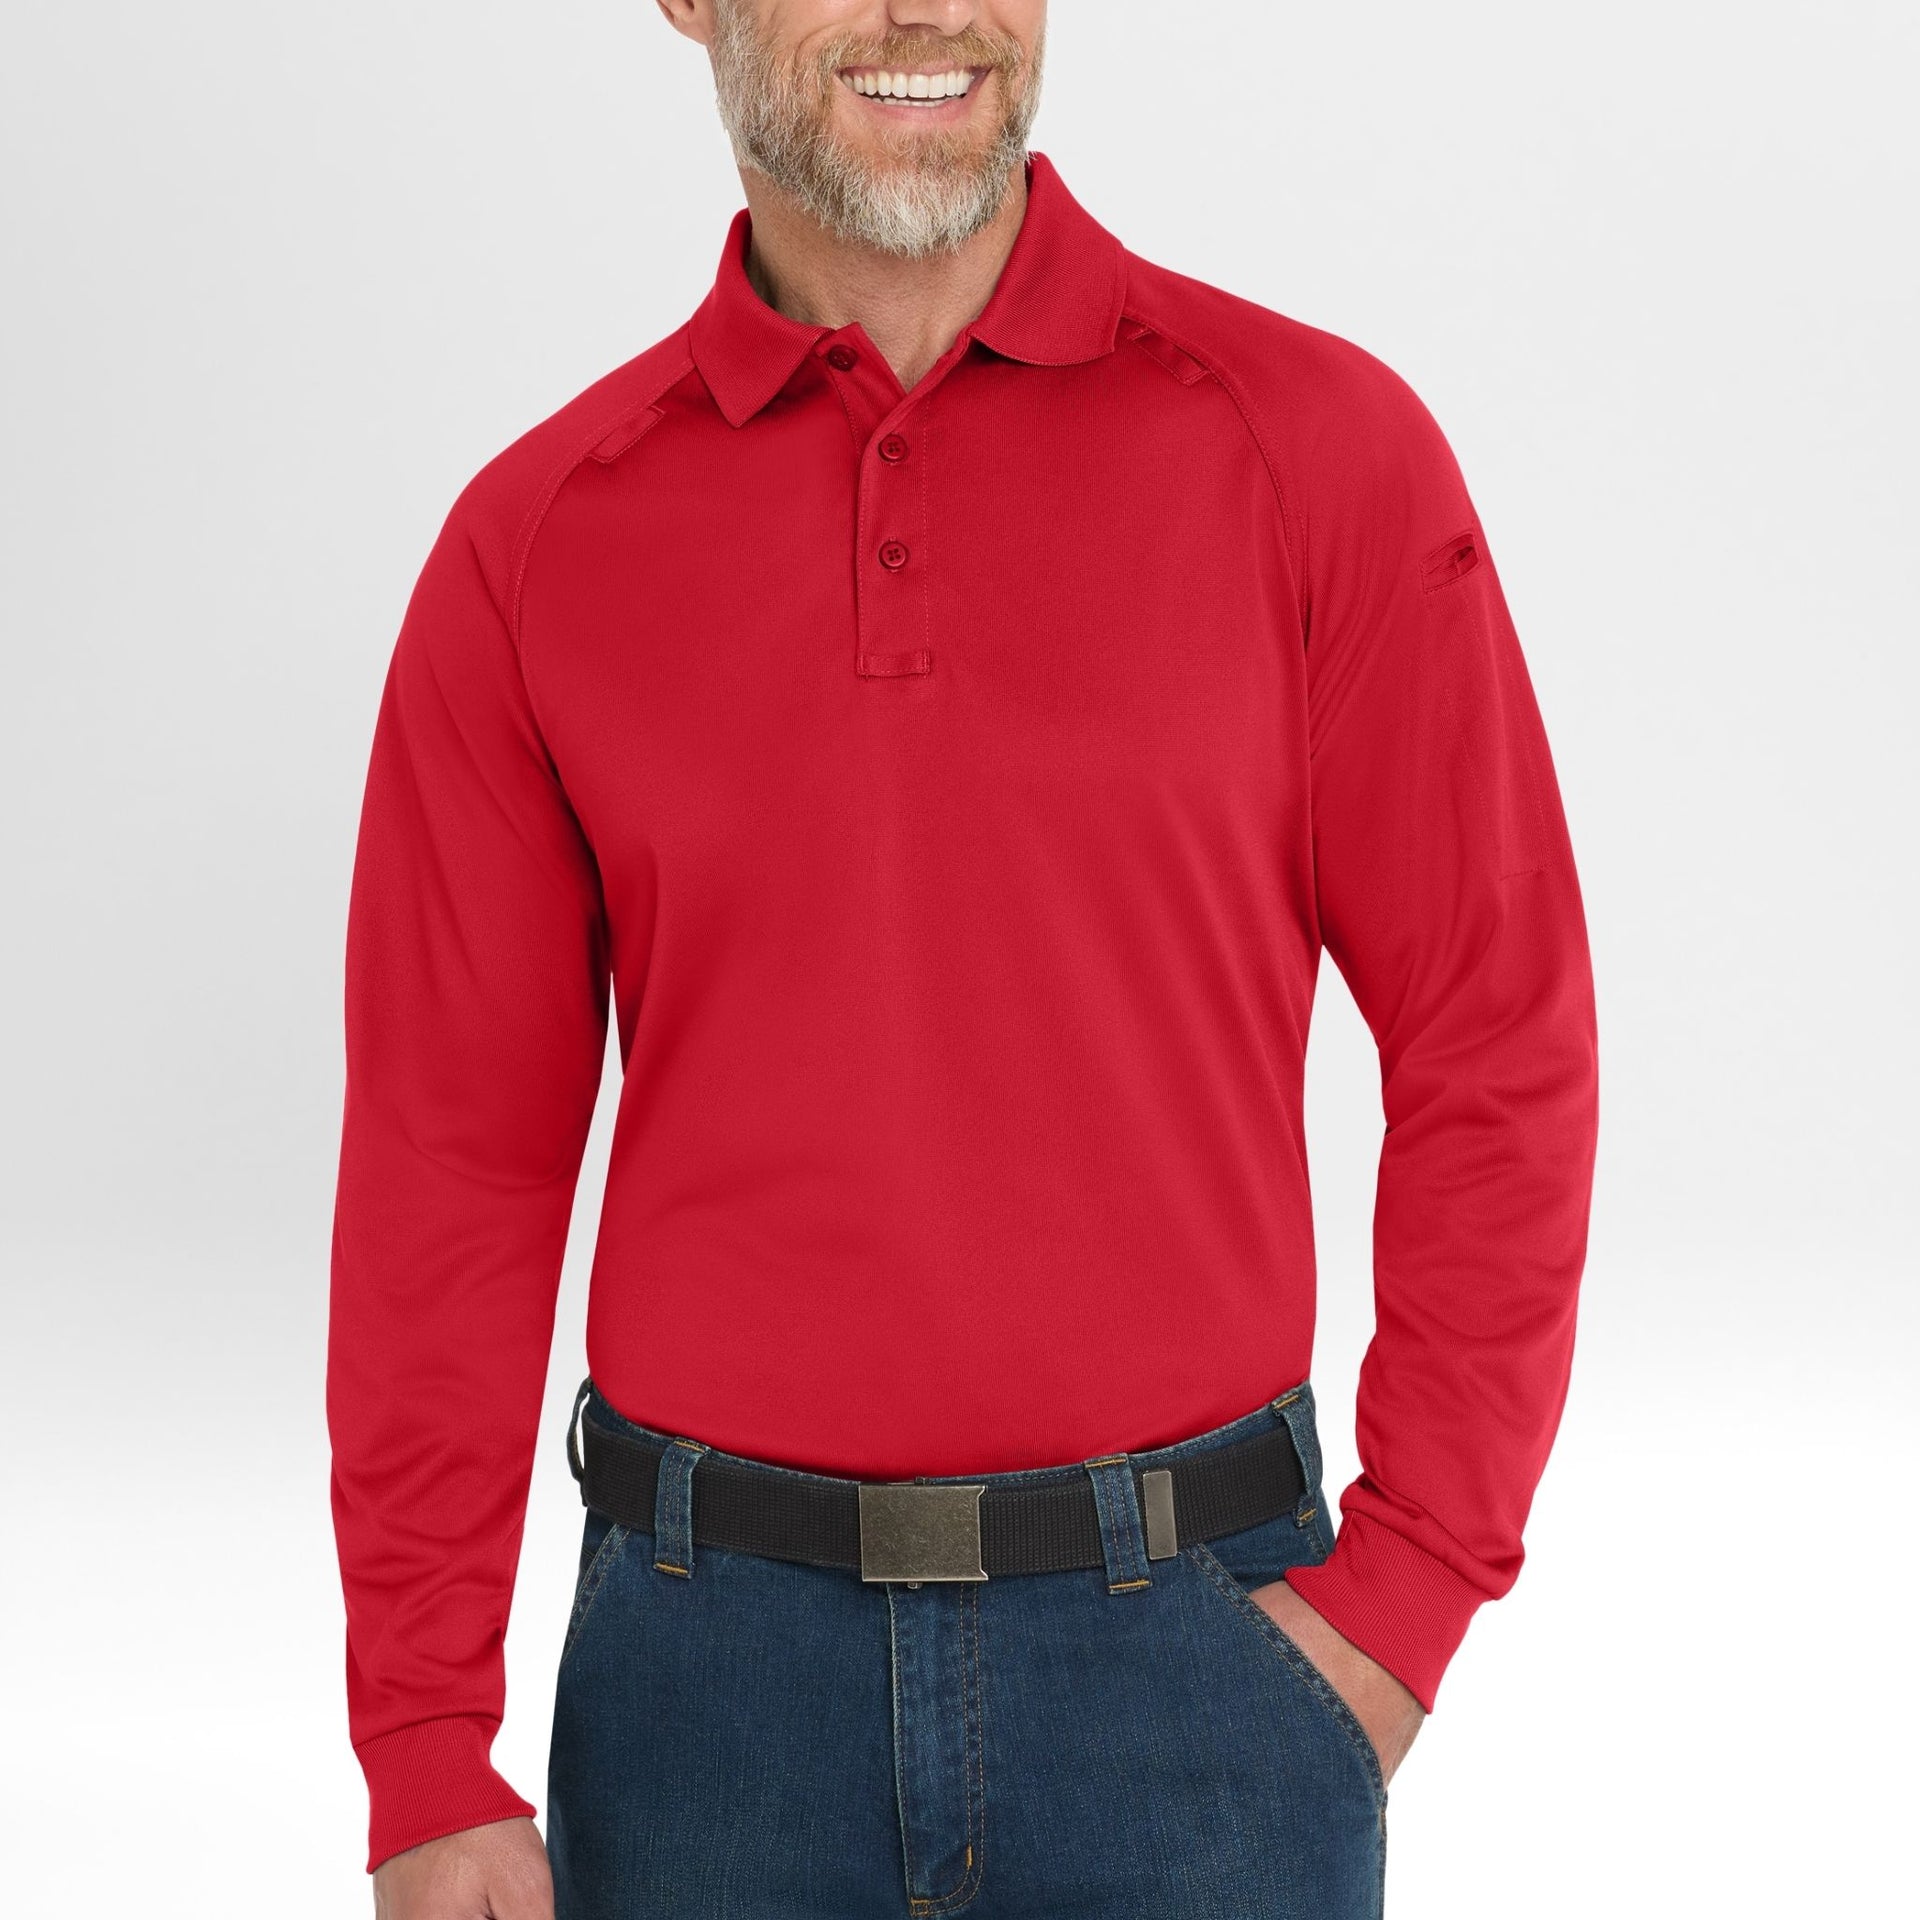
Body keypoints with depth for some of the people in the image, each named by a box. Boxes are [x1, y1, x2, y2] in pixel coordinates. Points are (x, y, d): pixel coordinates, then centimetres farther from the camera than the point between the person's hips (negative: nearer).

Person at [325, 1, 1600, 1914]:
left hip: (1193, 1632, -1)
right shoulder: (537, 538, 0)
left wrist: (1401, 1597, -5)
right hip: (713, 1666, 1)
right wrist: (423, 1761, 0)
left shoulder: (1312, 442, -3)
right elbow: (447, 1164, 1)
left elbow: (1496, 1049, -1)